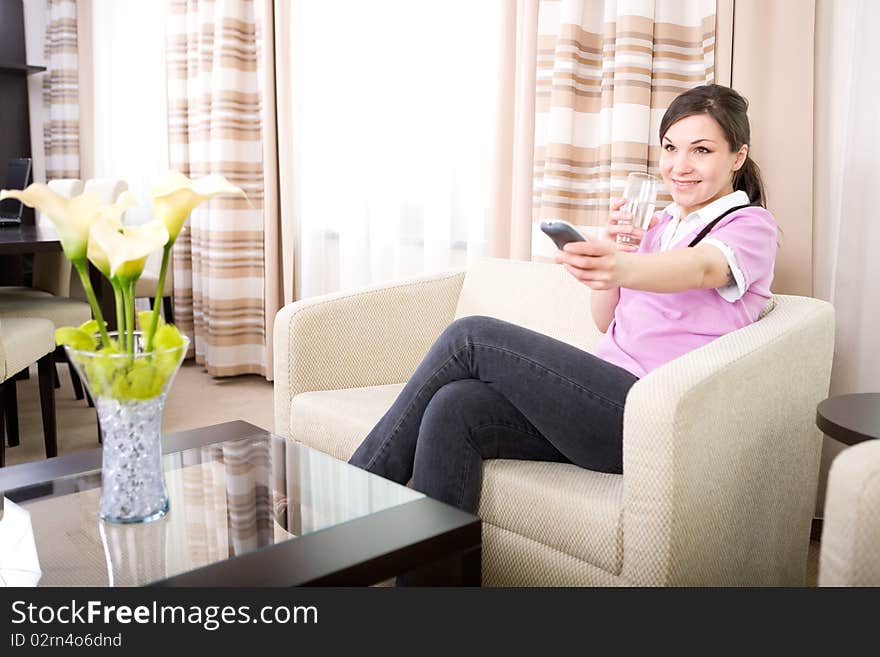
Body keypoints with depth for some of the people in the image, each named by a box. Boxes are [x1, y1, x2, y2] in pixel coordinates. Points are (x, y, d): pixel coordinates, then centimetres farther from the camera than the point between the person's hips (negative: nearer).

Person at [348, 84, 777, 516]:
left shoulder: (751, 225, 2)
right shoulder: (660, 223, 24)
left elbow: (701, 266, -24)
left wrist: (622, 267, -47)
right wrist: (610, 248, 0)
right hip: (609, 402, 7)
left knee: (470, 336, -17)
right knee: (455, 408, -21)